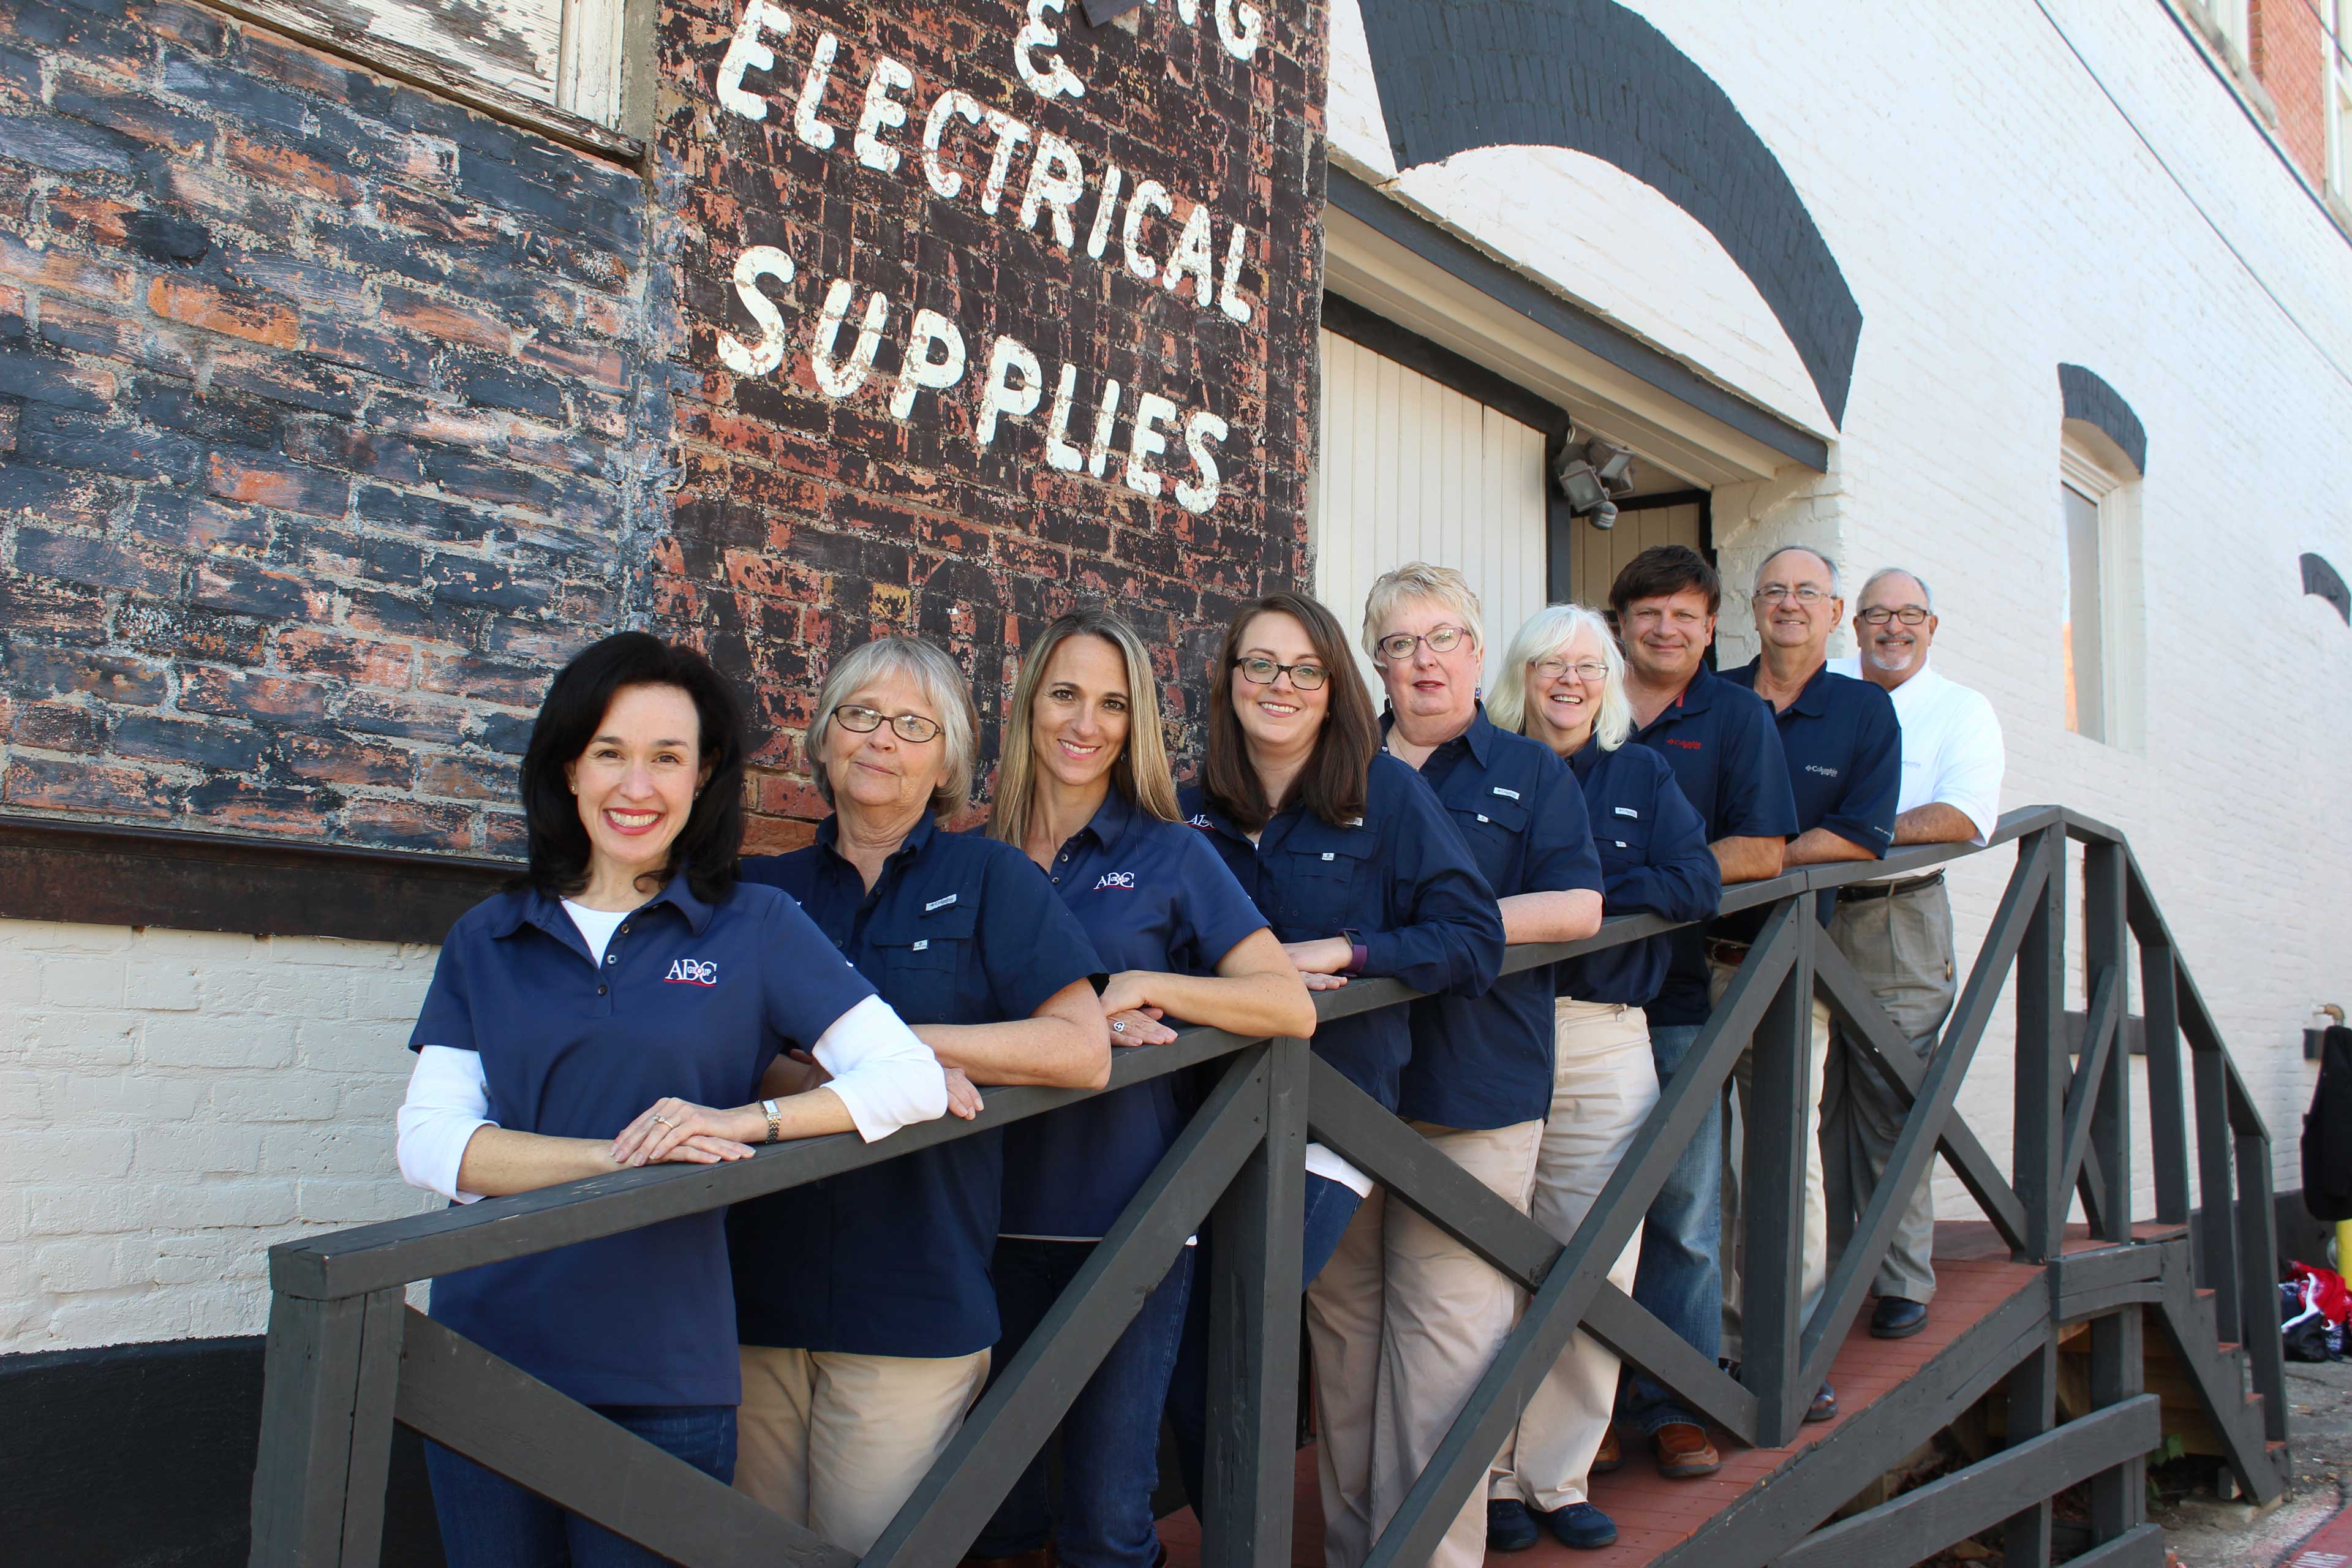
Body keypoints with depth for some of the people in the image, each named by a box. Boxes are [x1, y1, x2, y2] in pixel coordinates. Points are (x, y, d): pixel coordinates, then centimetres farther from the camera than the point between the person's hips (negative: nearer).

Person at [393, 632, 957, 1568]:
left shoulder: (754, 928, 1)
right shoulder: (486, 941, 8)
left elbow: (911, 1079, -6)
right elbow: (429, 1142, -3)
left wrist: (746, 1117, -20)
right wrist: (622, 1158, -16)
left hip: (666, 1376, -2)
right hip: (485, 1353, 2)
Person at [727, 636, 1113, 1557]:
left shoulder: (990, 880, 4)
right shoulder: (761, 889, 12)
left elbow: (1083, 1052, -7)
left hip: (914, 1298, -2)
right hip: (758, 1280, 3)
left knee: (870, 1549, 3)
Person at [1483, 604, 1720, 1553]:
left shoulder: (1643, 777, 14)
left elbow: (1698, 886, -1)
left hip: (1606, 1041, 2)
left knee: (1594, 1272, 3)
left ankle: (1560, 1475, 15)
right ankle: (1494, 1475, 11)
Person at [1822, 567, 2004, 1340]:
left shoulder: (1961, 709, 7)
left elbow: (1967, 815, -9)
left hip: (1897, 921, -2)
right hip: (1806, 919, 2)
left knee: (1893, 1103, -5)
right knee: (1812, 1100, 2)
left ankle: (1903, 1282, 4)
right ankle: (1819, 1273, 11)